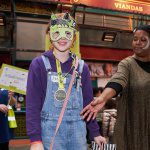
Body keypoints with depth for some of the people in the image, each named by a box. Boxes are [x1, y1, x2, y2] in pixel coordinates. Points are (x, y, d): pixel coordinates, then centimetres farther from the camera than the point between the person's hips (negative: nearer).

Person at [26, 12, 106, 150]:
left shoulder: (82, 67, 9)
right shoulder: (39, 64, -2)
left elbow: (88, 102, 13)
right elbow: (32, 104, -6)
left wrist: (95, 133, 13)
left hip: (78, 132, 3)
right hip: (50, 132, -3)